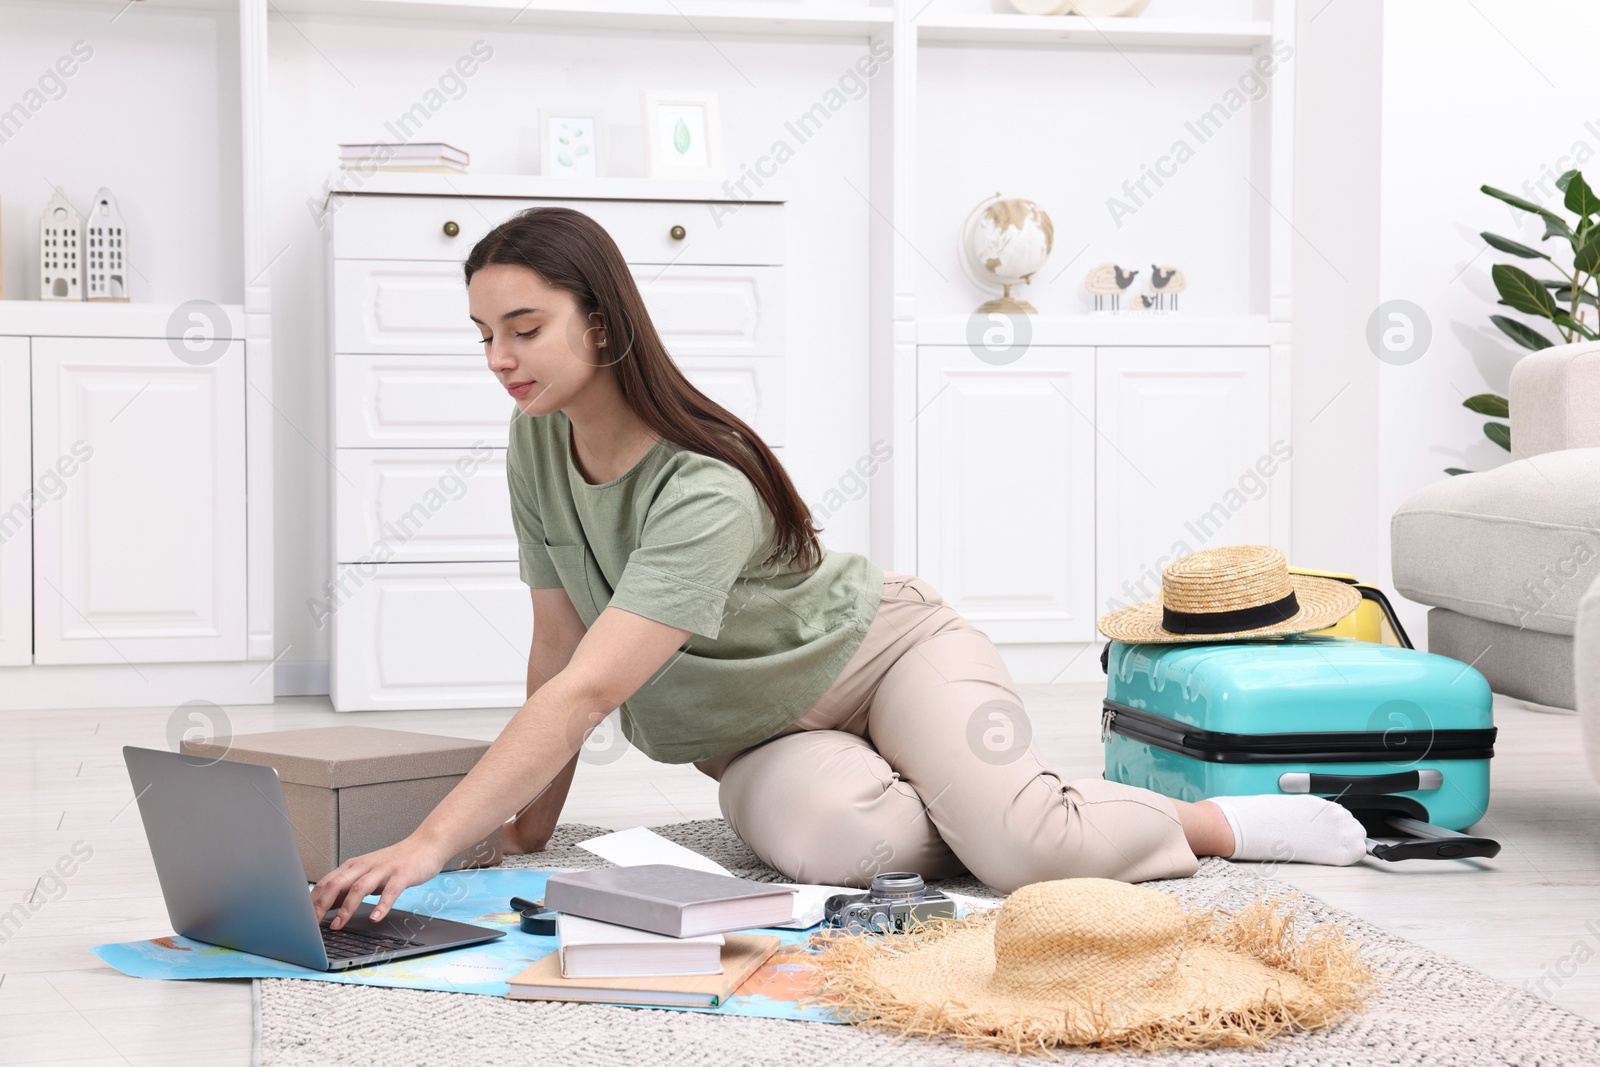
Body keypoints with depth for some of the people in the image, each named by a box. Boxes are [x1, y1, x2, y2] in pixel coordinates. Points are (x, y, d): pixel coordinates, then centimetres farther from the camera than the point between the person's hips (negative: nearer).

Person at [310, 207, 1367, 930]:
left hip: (889, 650, -5)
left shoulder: (707, 493, -33)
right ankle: (971, 814, -1)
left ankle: (1215, 819, 1)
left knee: (1021, 847, -29)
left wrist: (430, 845, -46)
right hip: (756, 734, 5)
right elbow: (558, 647, -2)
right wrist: (534, 812, -6)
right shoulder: (538, 441, -9)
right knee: (832, 839, -33)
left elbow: (587, 693, -41)